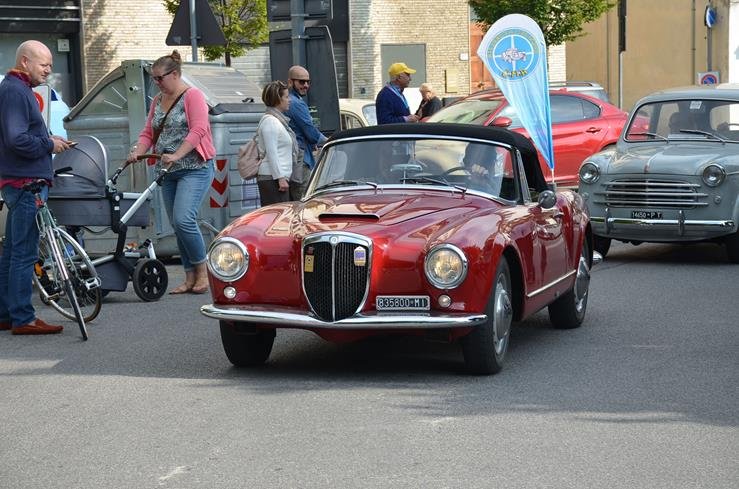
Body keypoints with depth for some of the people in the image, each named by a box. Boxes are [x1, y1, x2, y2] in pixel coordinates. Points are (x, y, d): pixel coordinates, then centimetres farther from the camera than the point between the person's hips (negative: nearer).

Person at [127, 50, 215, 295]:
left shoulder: (193, 96, -7)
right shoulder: (158, 101, 16)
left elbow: (198, 130, -17)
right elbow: (148, 133, 14)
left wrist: (176, 155, -26)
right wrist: (137, 152, -6)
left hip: (194, 168, -8)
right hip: (169, 172, 8)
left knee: (183, 219, -20)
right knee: (177, 224, 6)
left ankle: (202, 270, -6)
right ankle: (190, 278, 11)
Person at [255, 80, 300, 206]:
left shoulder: (279, 119, 20)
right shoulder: (270, 121, -11)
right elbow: (271, 153, -17)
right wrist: (280, 178, -20)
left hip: (280, 177, 10)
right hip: (272, 178, -10)